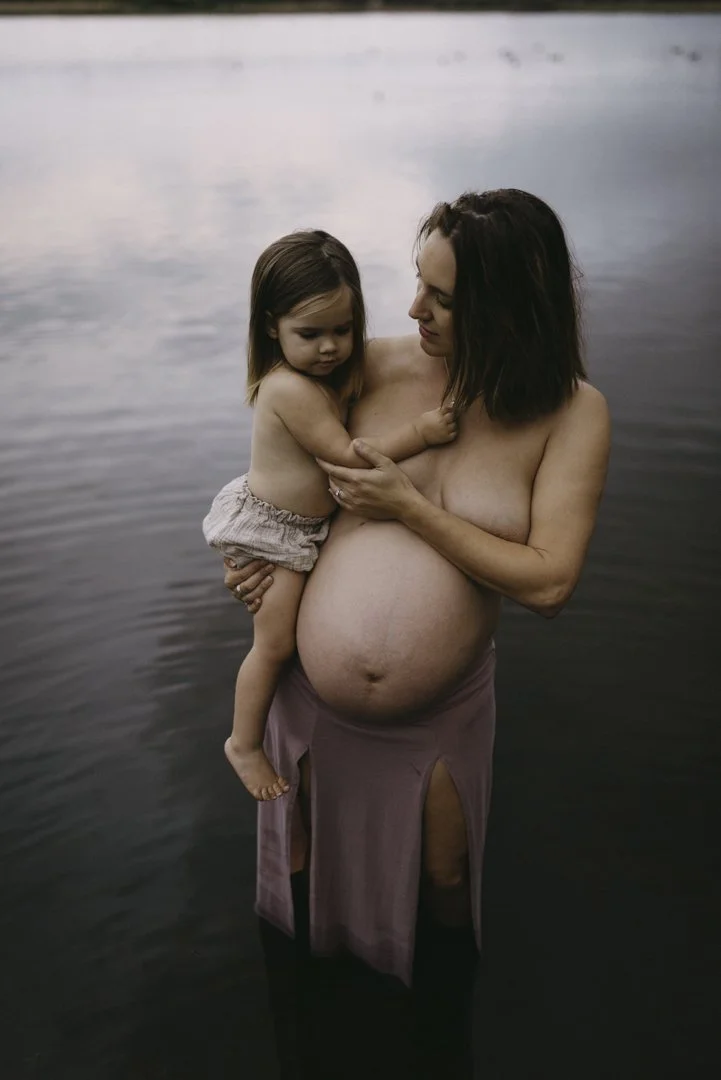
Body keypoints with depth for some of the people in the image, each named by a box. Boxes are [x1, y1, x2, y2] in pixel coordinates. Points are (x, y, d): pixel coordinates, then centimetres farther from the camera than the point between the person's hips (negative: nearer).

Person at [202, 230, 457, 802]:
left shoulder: (337, 373, -1)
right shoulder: (290, 389, -29)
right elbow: (348, 454, -27)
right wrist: (420, 431, -28)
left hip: (310, 525, 9)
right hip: (274, 532, -9)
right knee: (276, 643, 0)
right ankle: (245, 744, 20)